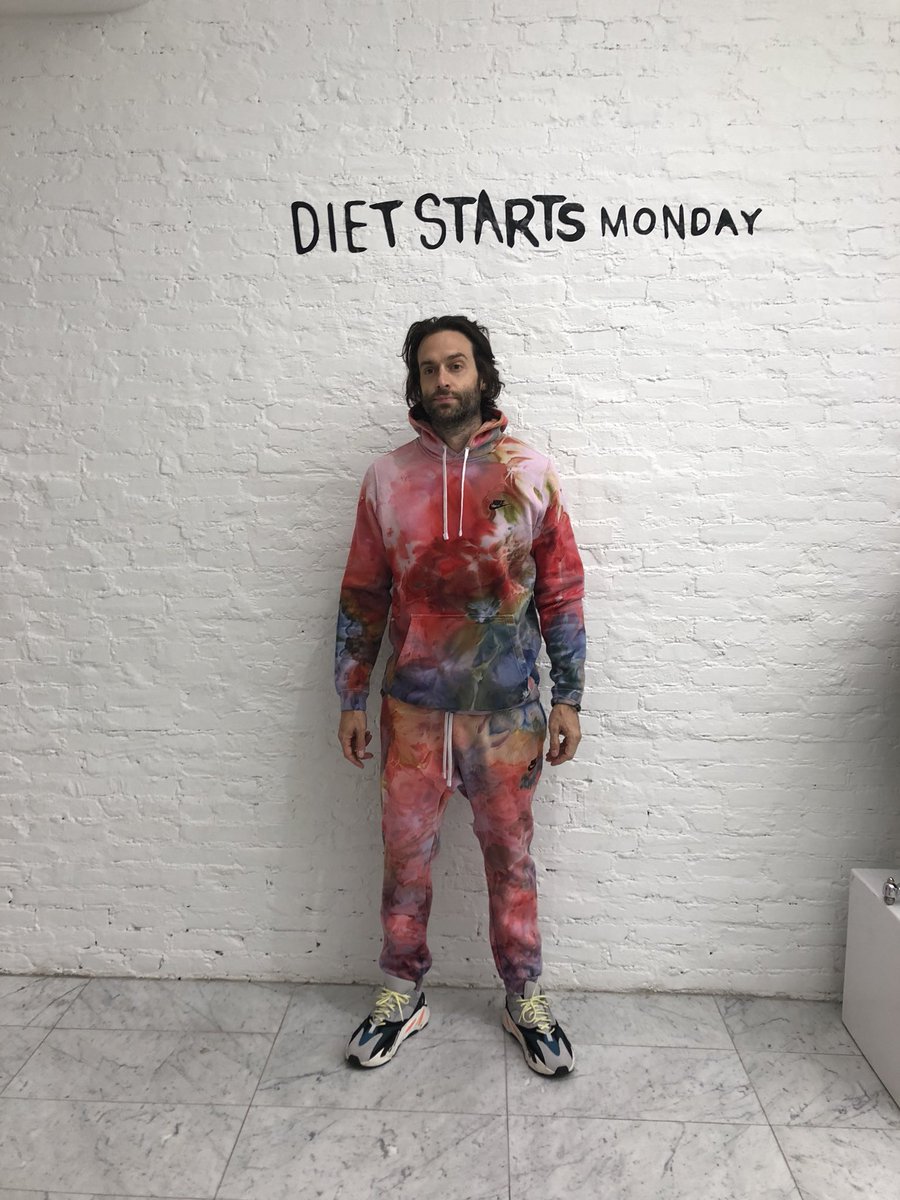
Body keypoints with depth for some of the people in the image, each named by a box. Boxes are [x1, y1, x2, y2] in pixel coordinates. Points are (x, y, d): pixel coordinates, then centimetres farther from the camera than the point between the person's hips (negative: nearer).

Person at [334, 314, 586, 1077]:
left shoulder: (531, 474, -2)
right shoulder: (387, 478, 1)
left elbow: (562, 592, 0)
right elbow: (362, 597, 4)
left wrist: (569, 698, -2)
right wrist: (351, 701, 3)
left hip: (506, 710, -1)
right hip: (413, 708, 1)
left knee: (511, 856, 13)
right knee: (406, 855, 12)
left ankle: (526, 1000, 34)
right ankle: (402, 997, 34)